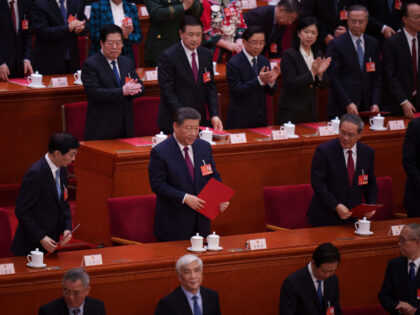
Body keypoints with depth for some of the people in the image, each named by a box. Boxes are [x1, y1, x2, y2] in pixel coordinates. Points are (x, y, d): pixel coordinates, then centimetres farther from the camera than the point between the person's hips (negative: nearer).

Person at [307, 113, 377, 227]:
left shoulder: (367, 153, 2)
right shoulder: (324, 151, -11)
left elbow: (370, 185, 12)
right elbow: (318, 183, -14)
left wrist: (371, 206, -5)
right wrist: (336, 206, -21)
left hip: (352, 217, 4)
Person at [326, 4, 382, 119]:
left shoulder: (373, 44, 11)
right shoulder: (336, 44, -4)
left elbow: (377, 76, 12)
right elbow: (333, 78, -8)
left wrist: (375, 103, 0)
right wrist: (347, 104, -15)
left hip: (366, 106, 4)